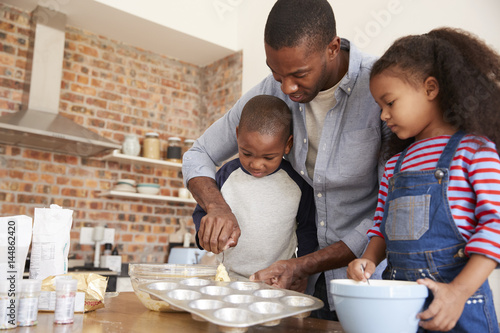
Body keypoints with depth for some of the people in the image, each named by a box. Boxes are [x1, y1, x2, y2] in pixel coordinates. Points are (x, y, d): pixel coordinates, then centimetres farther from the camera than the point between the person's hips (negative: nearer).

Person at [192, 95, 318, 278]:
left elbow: (307, 228, 9)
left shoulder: (298, 182, -3)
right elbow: (201, 211, 11)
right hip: (227, 276, 1)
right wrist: (205, 228, -9)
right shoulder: (226, 175, -1)